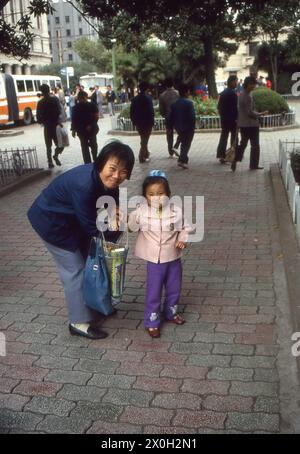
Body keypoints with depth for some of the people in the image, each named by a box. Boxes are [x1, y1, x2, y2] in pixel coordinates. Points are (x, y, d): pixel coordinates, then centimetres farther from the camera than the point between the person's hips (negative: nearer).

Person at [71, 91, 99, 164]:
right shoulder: (76, 107, 2)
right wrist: (73, 130, -2)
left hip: (91, 129, -1)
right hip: (81, 130, 1)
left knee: (93, 145, 4)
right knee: (84, 147, 5)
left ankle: (96, 161, 14)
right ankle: (87, 163, 13)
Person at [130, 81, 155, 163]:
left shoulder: (135, 99, 4)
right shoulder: (148, 98, -13)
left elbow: (132, 112, 6)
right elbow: (151, 111, -17)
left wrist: (134, 121, 13)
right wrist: (152, 122, -9)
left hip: (138, 123, 5)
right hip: (147, 122, -5)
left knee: (143, 139, 21)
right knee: (145, 140, 3)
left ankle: (146, 153, 32)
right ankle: (142, 157, -1)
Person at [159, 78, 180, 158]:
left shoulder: (162, 95, -1)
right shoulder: (177, 93, -7)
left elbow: (161, 108, 2)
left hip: (168, 117, 3)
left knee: (169, 134, 10)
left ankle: (171, 153, 13)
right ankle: (175, 147, -8)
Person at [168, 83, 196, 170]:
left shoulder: (174, 104, 3)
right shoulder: (189, 103, -14)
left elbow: (171, 117, 4)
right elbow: (192, 117, -18)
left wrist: (171, 126, 13)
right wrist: (193, 127, -7)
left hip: (178, 128, 6)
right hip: (188, 128, -6)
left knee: (183, 143, 22)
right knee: (186, 144, 2)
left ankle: (182, 159, 25)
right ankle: (182, 160, -8)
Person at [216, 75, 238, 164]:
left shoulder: (223, 93, 10)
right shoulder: (233, 93, -15)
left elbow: (219, 106, 14)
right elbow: (235, 107, -18)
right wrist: (237, 117, -11)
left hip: (224, 119, 7)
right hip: (232, 119, -7)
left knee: (223, 137, 8)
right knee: (234, 136, 5)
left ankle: (221, 155, 5)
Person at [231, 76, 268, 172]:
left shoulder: (241, 95, 8)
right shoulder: (248, 97, -20)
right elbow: (249, 112, -22)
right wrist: (261, 114, -10)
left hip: (242, 124, 8)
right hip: (251, 124, -8)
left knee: (243, 143, 16)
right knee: (255, 145, 5)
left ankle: (235, 161, 2)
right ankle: (254, 165, 12)